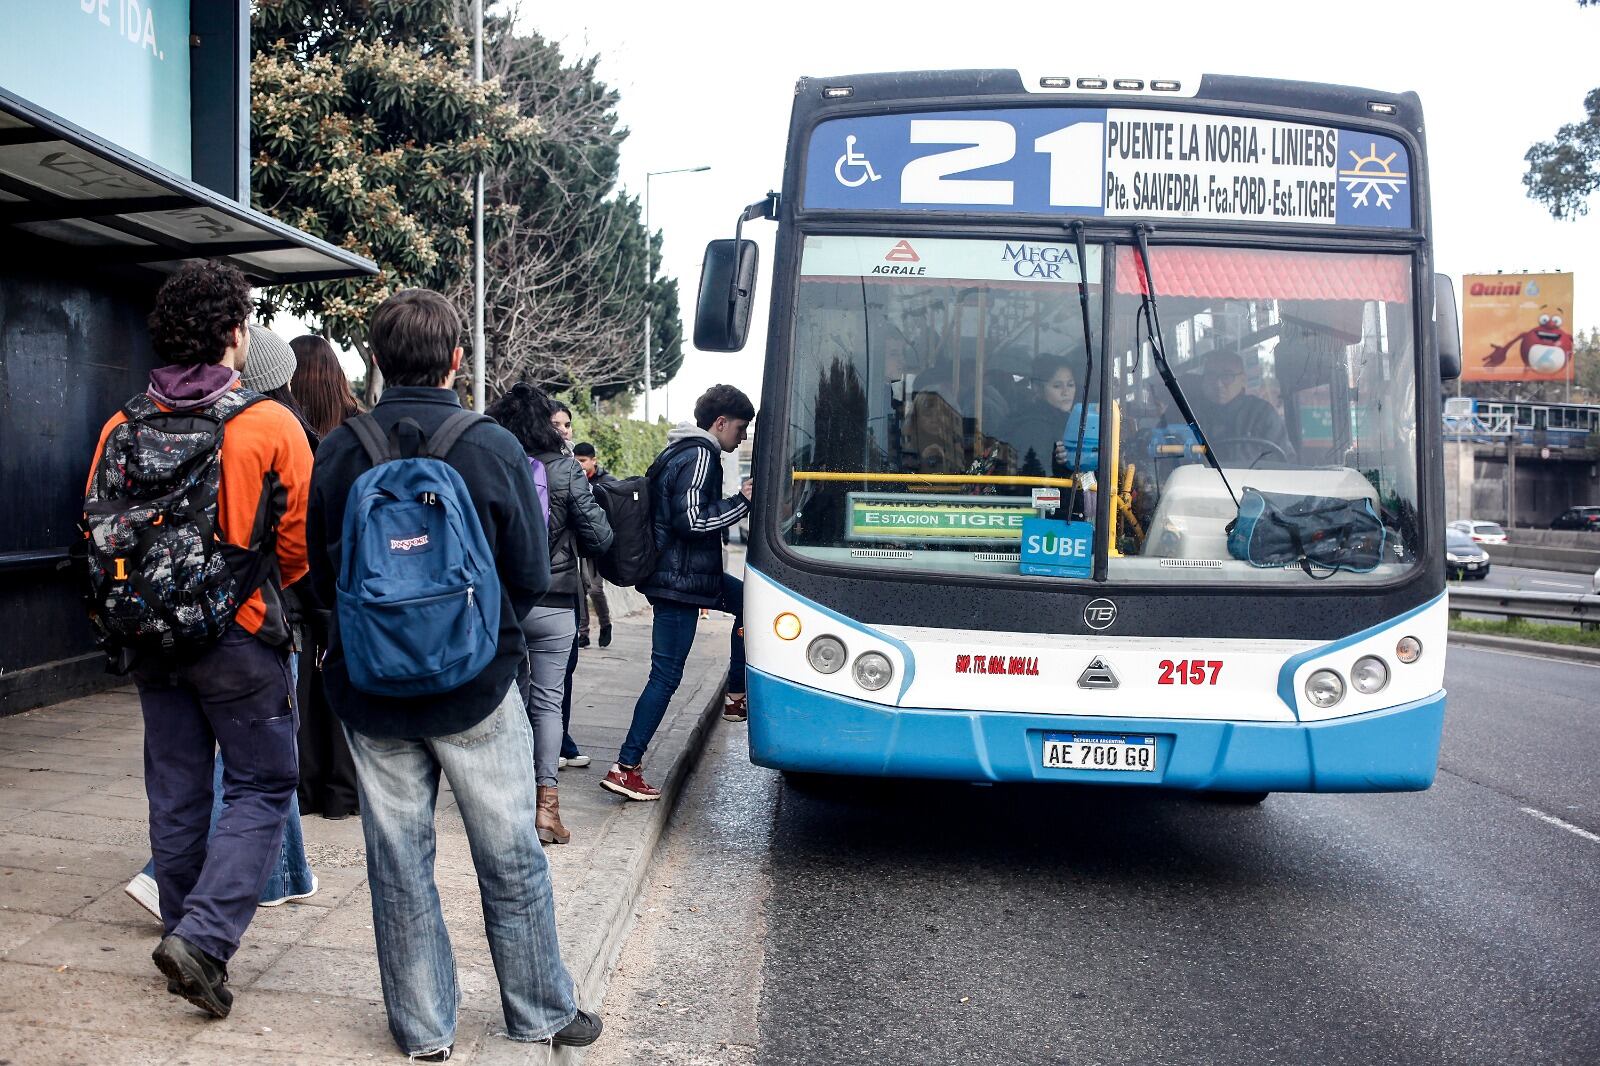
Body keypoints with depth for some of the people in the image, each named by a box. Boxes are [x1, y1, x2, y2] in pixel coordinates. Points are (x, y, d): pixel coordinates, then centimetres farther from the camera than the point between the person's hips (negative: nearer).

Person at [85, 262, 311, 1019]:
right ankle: (203, 937, -7)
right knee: (260, 788, 6)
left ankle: (184, 934, 27)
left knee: (175, 793, 16)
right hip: (239, 641, -5)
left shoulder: (123, 428, -1)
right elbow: (301, 543, -9)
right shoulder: (270, 426, -13)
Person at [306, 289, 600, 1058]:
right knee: (511, 858, 11)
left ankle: (423, 1030, 24)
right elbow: (531, 579, -6)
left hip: (370, 689, 2)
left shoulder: (338, 452, -5)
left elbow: (321, 577, 4)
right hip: (475, 685, -2)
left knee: (398, 860, 13)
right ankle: (540, 1013, 25)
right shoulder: (494, 448, -12)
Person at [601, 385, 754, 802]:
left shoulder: (680, 452, 15)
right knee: (665, 676, -6)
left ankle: (735, 696, 27)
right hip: (680, 581, -11)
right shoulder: (700, 456, -16)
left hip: (682, 573, 11)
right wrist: (742, 501, -15)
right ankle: (625, 768, -3)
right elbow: (691, 521, -24)